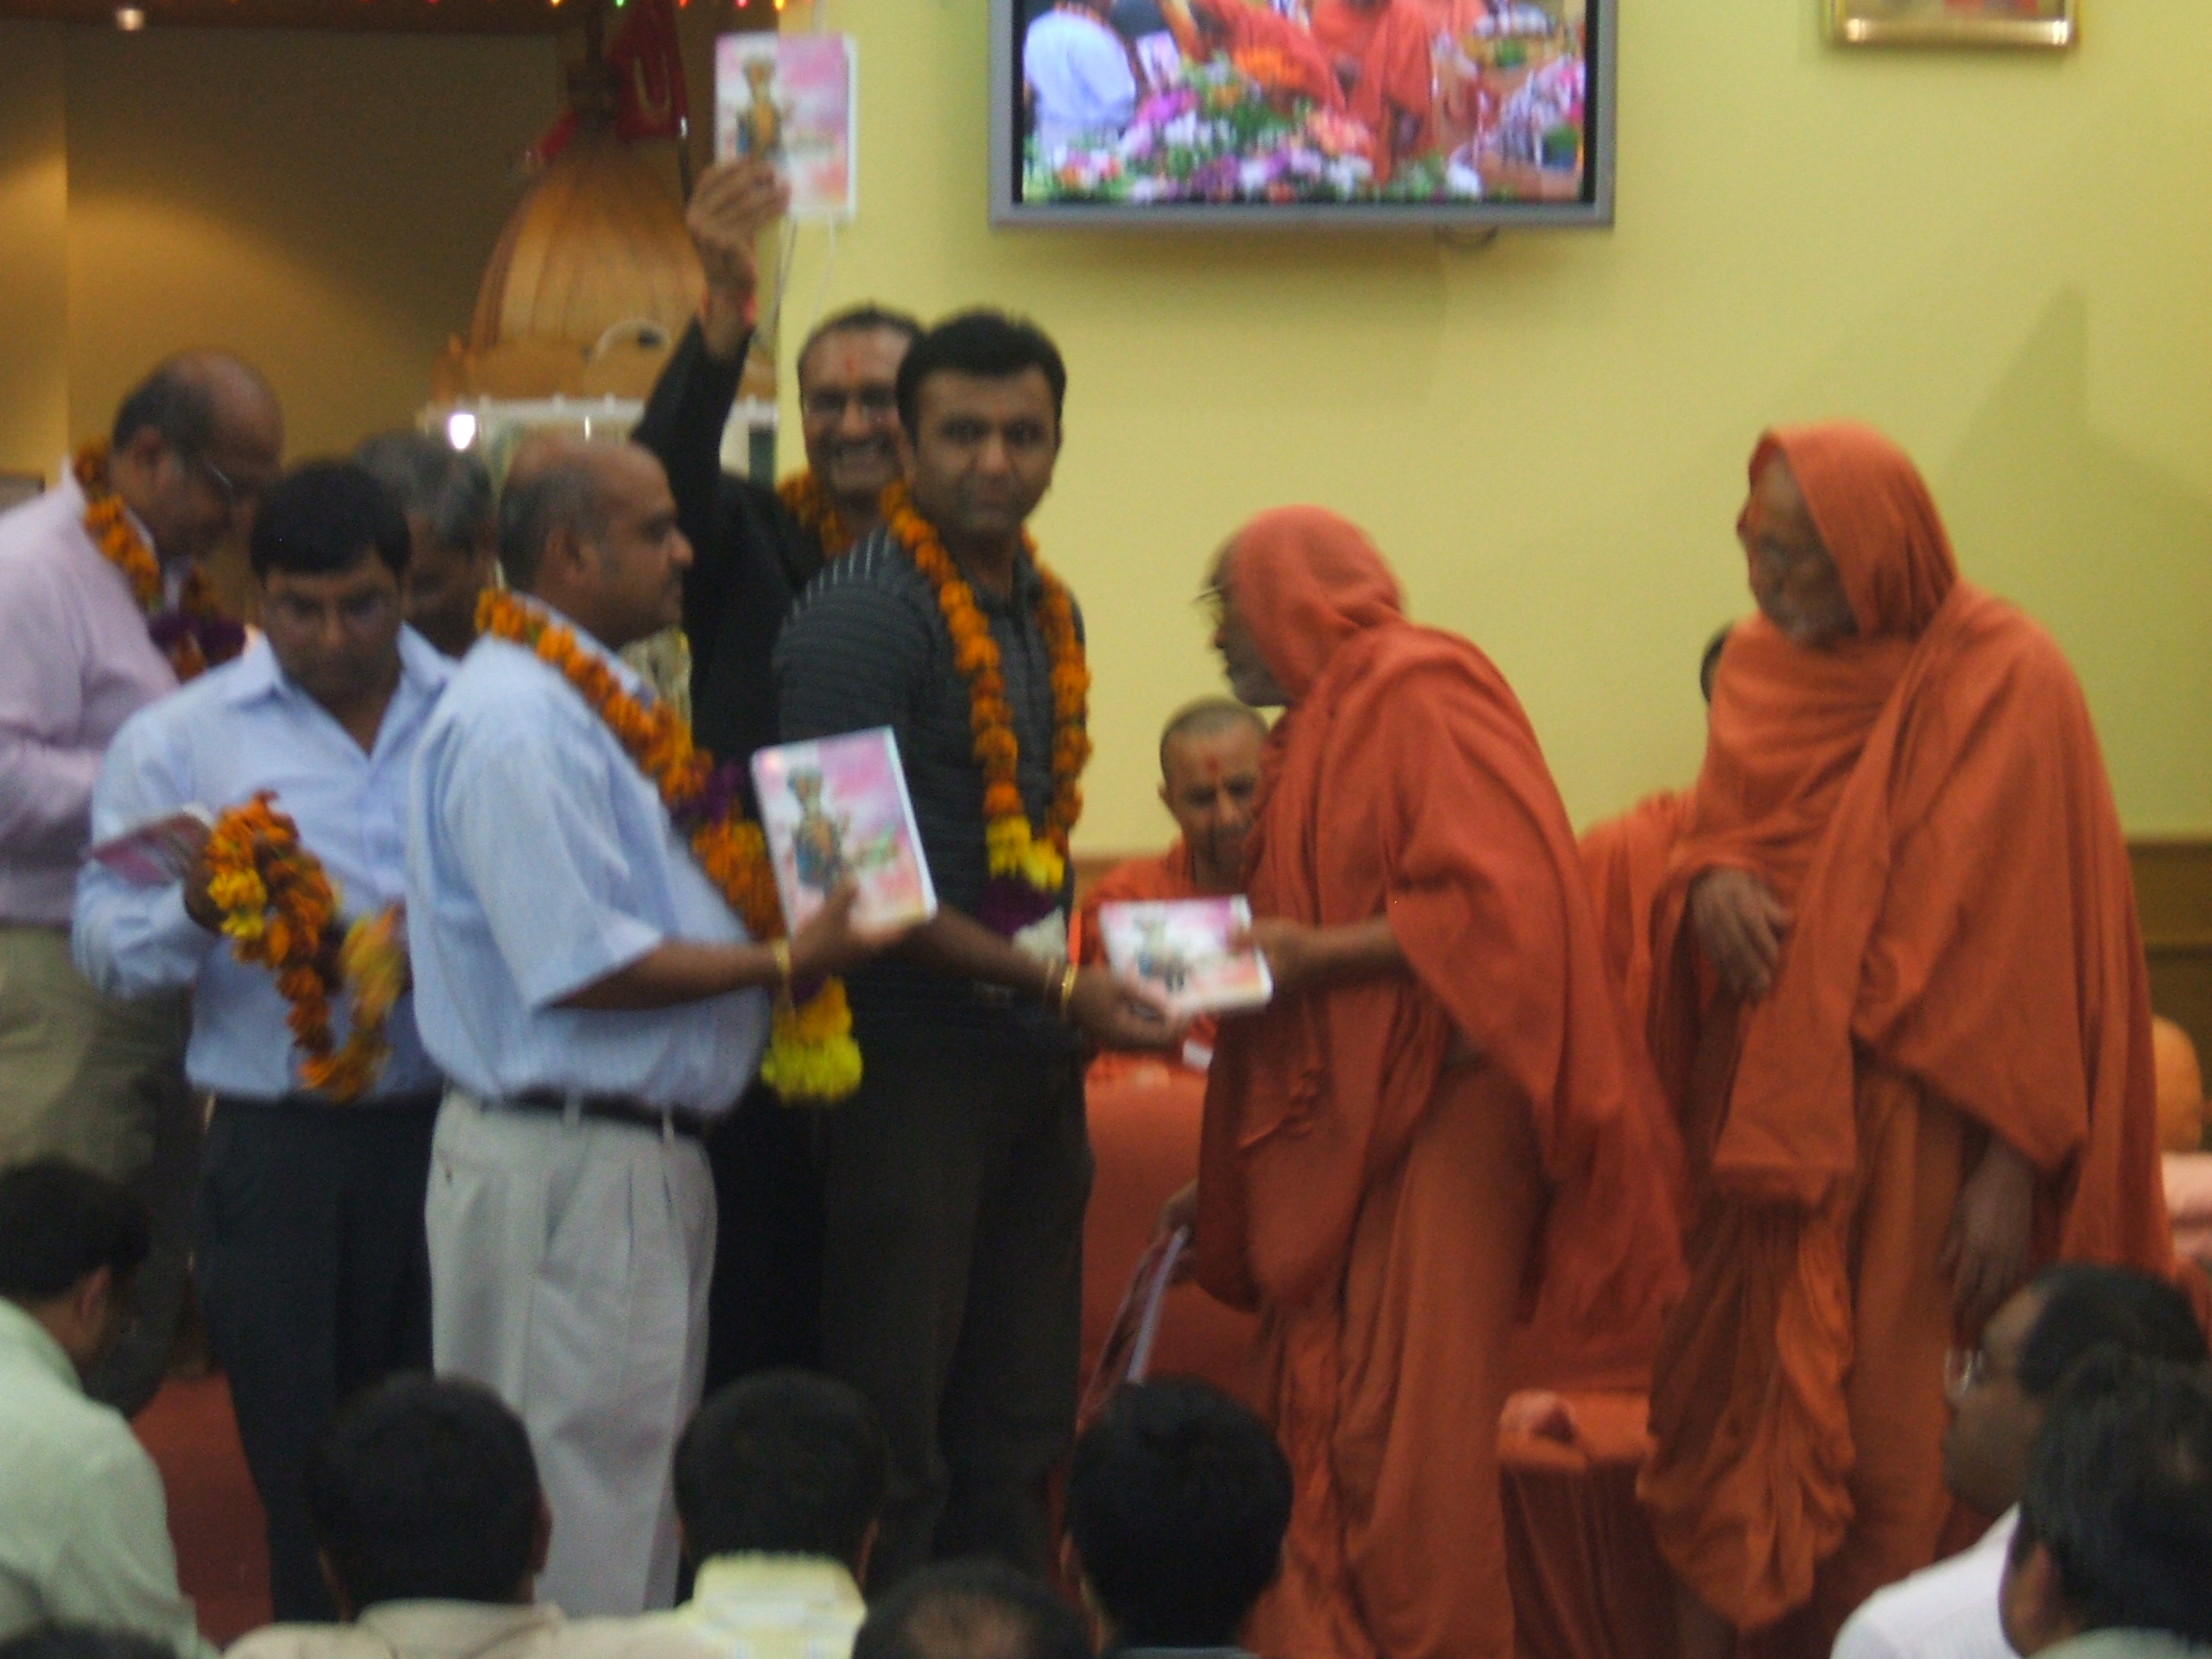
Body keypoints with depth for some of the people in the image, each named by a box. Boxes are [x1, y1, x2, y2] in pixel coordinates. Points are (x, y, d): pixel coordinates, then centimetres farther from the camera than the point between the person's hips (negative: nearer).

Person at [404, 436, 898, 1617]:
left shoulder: (587, 703, 13)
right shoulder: (519, 723, -20)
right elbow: (584, 969, -24)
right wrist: (783, 963, -15)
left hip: (642, 1155, 11)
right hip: (567, 1163, -11)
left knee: (636, 1485, 17)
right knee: (588, 1515, -3)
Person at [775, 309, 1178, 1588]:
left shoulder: (1050, 611, 13)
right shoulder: (863, 617, -13)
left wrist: (1092, 982, 9)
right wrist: (1052, 981, -19)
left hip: (1037, 1066, 8)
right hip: (914, 1057, -8)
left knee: (1020, 1428, 13)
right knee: (896, 1438, -3)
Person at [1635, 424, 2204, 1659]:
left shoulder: (2003, 681, -9)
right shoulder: (1764, 670, 8)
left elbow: (2036, 941, -10)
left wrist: (2010, 1168, -14)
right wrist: (1709, 885, -8)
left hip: (1911, 1128, -5)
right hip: (1761, 1115, 5)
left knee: (1888, 1441, -2)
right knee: (1723, 1416, 3)